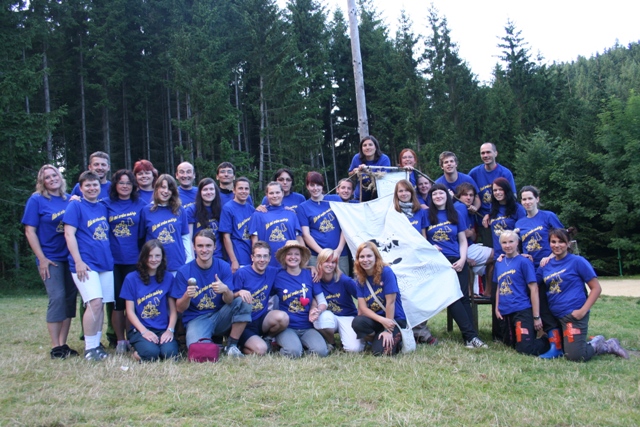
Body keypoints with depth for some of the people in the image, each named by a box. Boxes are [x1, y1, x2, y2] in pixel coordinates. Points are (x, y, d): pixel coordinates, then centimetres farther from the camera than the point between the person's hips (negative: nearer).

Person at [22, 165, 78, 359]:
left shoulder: (69, 199, 9)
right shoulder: (36, 200, -2)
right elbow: (30, 231, -5)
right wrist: (41, 258, -10)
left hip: (70, 257, 4)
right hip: (51, 259, -4)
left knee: (70, 298, 4)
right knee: (57, 298, -9)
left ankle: (63, 344, 13)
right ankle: (55, 348, -1)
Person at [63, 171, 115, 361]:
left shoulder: (103, 208, 15)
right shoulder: (75, 206, -2)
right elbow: (69, 234, -9)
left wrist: (110, 256, 16)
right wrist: (78, 261, -15)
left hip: (105, 262, 6)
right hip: (85, 264, -6)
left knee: (100, 305, 6)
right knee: (95, 302, -16)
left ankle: (96, 344, 15)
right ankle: (90, 349, -7)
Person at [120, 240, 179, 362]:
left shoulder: (168, 278, 8)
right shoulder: (131, 278, 3)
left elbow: (173, 309, 6)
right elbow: (130, 311, 0)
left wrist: (170, 330, -10)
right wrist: (144, 331, -12)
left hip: (163, 330, 1)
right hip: (140, 329, -1)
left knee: (169, 353, -29)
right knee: (151, 353, -30)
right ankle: (140, 351, 3)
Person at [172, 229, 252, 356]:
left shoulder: (224, 267, -4)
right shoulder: (184, 272, -7)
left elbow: (229, 301, -11)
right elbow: (180, 309, -5)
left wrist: (225, 290, -34)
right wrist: (187, 296, -28)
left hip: (220, 315, 3)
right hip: (196, 319, -3)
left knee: (243, 302, -23)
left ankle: (232, 346, -7)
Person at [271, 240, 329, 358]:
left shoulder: (309, 275, 5)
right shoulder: (278, 277, 0)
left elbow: (323, 302, 7)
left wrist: (317, 310, -14)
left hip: (307, 327, 2)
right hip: (286, 327, -2)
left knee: (321, 351, -25)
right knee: (294, 352, -31)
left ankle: (303, 343, 6)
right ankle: (285, 341, 3)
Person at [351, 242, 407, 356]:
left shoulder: (386, 272, -16)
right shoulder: (360, 278, -1)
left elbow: (390, 302, -17)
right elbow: (363, 307, -7)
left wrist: (389, 331, -16)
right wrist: (382, 320, -23)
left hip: (394, 319, -4)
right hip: (375, 318, 4)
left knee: (380, 351, -24)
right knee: (357, 322, -29)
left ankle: (397, 338, 9)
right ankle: (377, 340, 2)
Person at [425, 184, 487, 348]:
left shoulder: (456, 216, 14)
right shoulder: (427, 215, 8)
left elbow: (463, 241, 11)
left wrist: (462, 259, -3)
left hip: (457, 261, 2)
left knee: (463, 297, -6)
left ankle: (469, 338, -4)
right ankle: (471, 335, -12)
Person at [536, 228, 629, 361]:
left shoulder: (577, 261, -6)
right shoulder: (546, 265, 9)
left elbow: (596, 288, -5)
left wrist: (583, 310, -14)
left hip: (574, 315, -6)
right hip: (554, 316, 7)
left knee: (575, 356, -13)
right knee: (557, 350, 15)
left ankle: (606, 346, 13)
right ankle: (595, 342, 31)